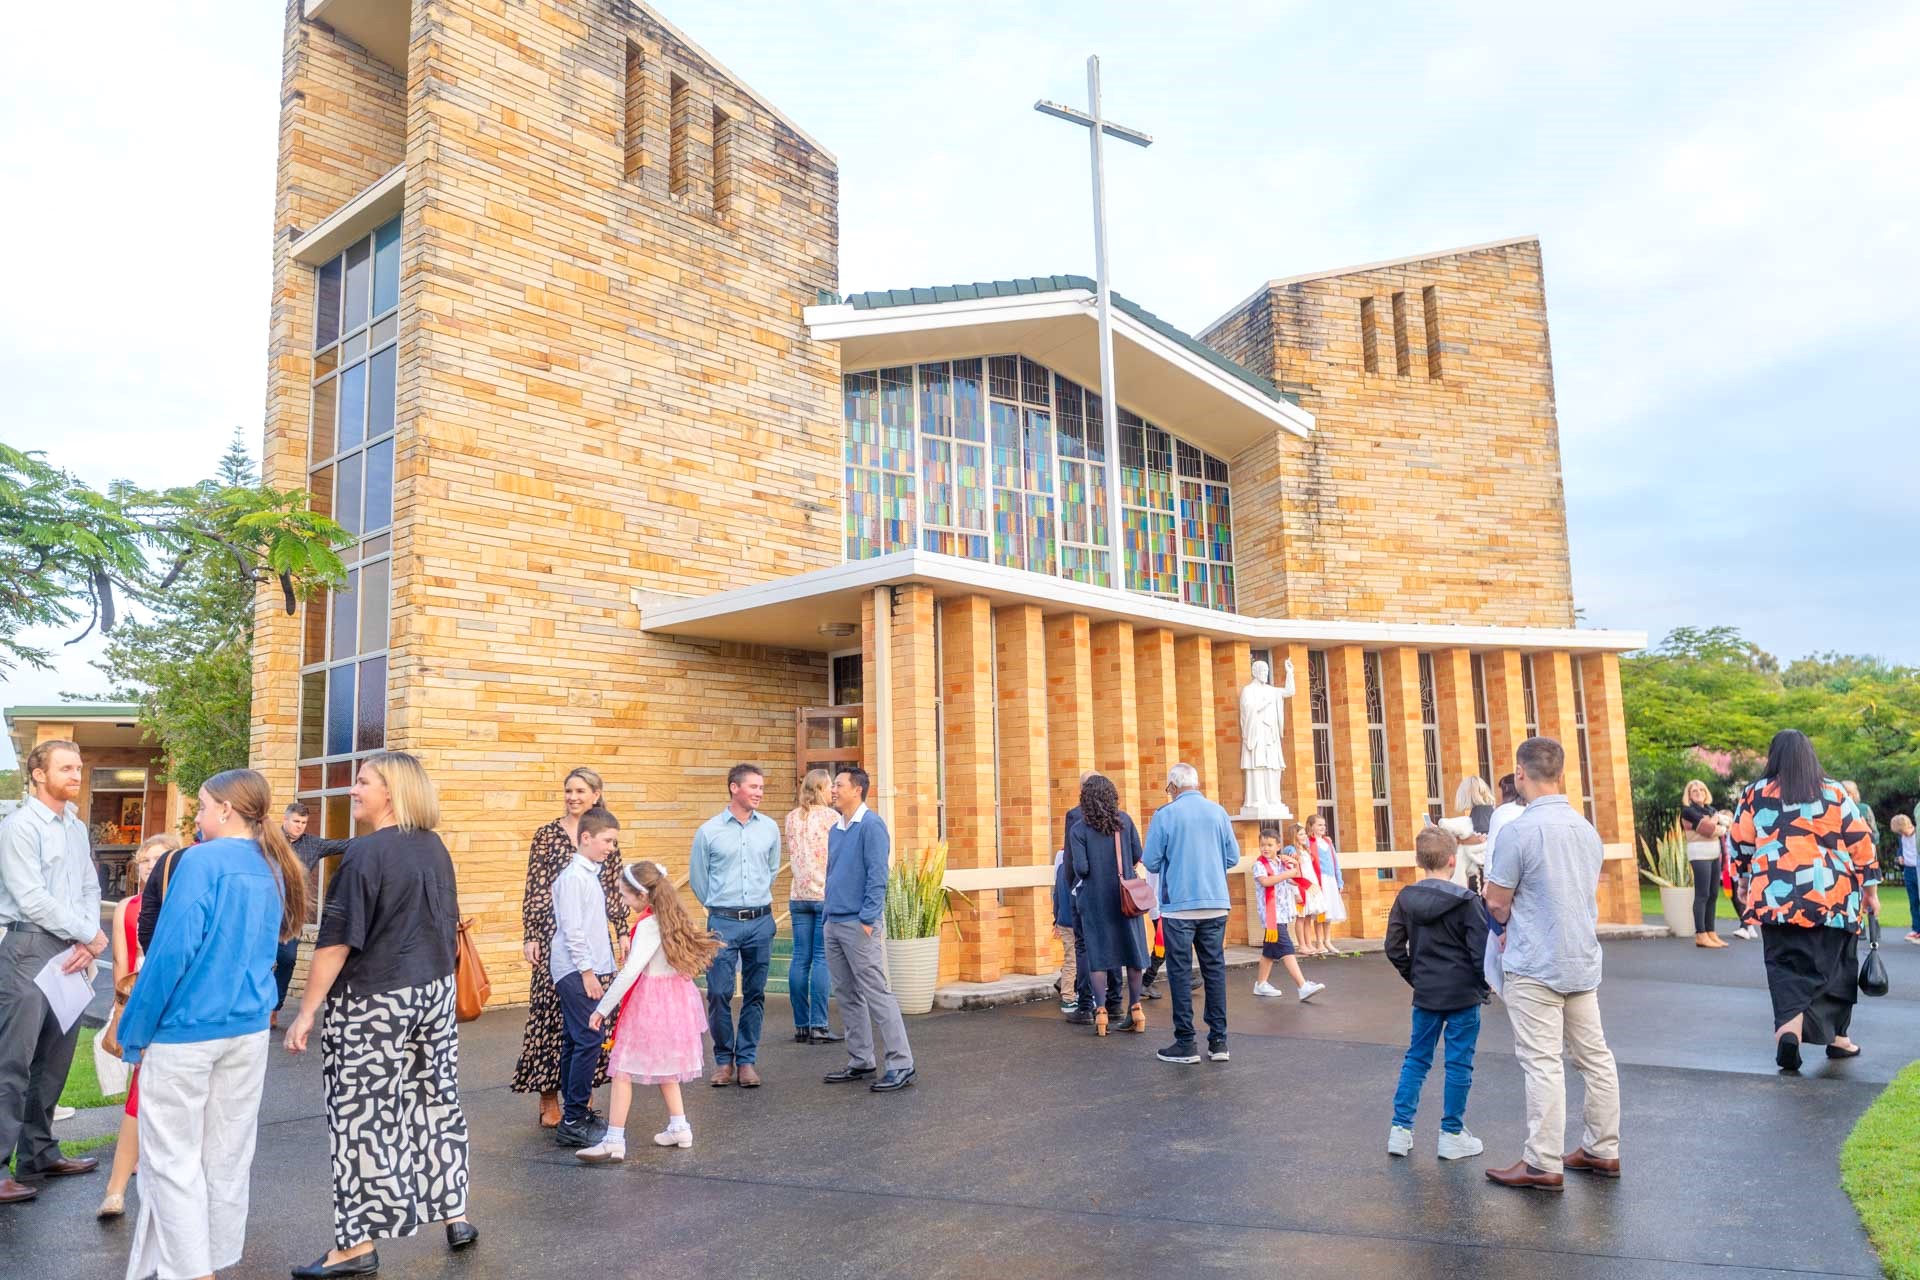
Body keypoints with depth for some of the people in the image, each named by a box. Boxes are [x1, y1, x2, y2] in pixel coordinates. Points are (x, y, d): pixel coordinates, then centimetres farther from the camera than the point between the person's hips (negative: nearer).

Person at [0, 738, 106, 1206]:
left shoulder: (77, 828, 14)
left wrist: (87, 943, -5)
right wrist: (91, 935, -8)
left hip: (73, 952, 7)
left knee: (54, 1062, 13)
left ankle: (38, 1155, 24)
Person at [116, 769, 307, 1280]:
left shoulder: (203, 861, -15)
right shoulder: (273, 869, 7)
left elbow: (171, 951, -17)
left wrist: (133, 1032, -9)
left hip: (186, 1030, -7)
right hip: (249, 1029, 7)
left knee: (173, 1158, 6)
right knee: (228, 1155, 15)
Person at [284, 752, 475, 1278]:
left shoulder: (367, 853, -16)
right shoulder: (436, 849, 8)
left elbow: (337, 940, -17)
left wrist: (307, 1011, -13)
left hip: (373, 1001, -8)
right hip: (435, 993, 8)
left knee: (362, 1117, 1)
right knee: (436, 1101, 15)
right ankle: (455, 1215, 24)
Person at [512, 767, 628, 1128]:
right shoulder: (547, 835, -1)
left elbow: (615, 889, 10)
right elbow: (534, 890, -2)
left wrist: (623, 932, 8)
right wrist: (530, 936, -6)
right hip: (555, 934, -3)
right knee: (551, 1010, -2)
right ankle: (549, 1101, 9)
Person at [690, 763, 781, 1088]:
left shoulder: (770, 828, 4)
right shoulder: (709, 831, -3)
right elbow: (699, 879, 8)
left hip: (760, 921, 2)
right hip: (723, 923, -2)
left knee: (754, 994, 6)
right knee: (718, 993, -3)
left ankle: (746, 1060, 17)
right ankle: (723, 1059, 14)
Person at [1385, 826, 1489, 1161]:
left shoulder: (1405, 898, -1)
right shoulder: (1466, 901, -13)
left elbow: (1394, 948, 1)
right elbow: (1480, 950, -13)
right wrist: (1485, 984, 4)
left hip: (1425, 995, 4)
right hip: (1463, 995, -4)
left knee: (1416, 1058, 13)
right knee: (1459, 1064, 6)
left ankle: (1400, 1128, 13)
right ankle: (1452, 1134, 14)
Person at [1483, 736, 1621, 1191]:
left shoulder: (1517, 831, -17)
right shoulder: (1587, 829, 8)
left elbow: (1497, 903, -12)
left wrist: (1507, 927, 12)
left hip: (1535, 966, -8)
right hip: (1583, 962, 8)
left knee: (1542, 1064, -3)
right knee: (1595, 1056, 14)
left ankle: (1543, 1164, 2)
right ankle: (1603, 1150, 24)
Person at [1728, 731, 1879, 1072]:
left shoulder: (1754, 795, 3)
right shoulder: (1833, 793, 2)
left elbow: (1739, 846, 7)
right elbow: (1861, 844, 4)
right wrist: (1871, 889, 13)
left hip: (1776, 899, 0)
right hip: (1832, 898, 0)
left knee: (1786, 966, 2)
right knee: (1834, 965, 14)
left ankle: (1788, 1025, -19)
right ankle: (1838, 1036, 19)